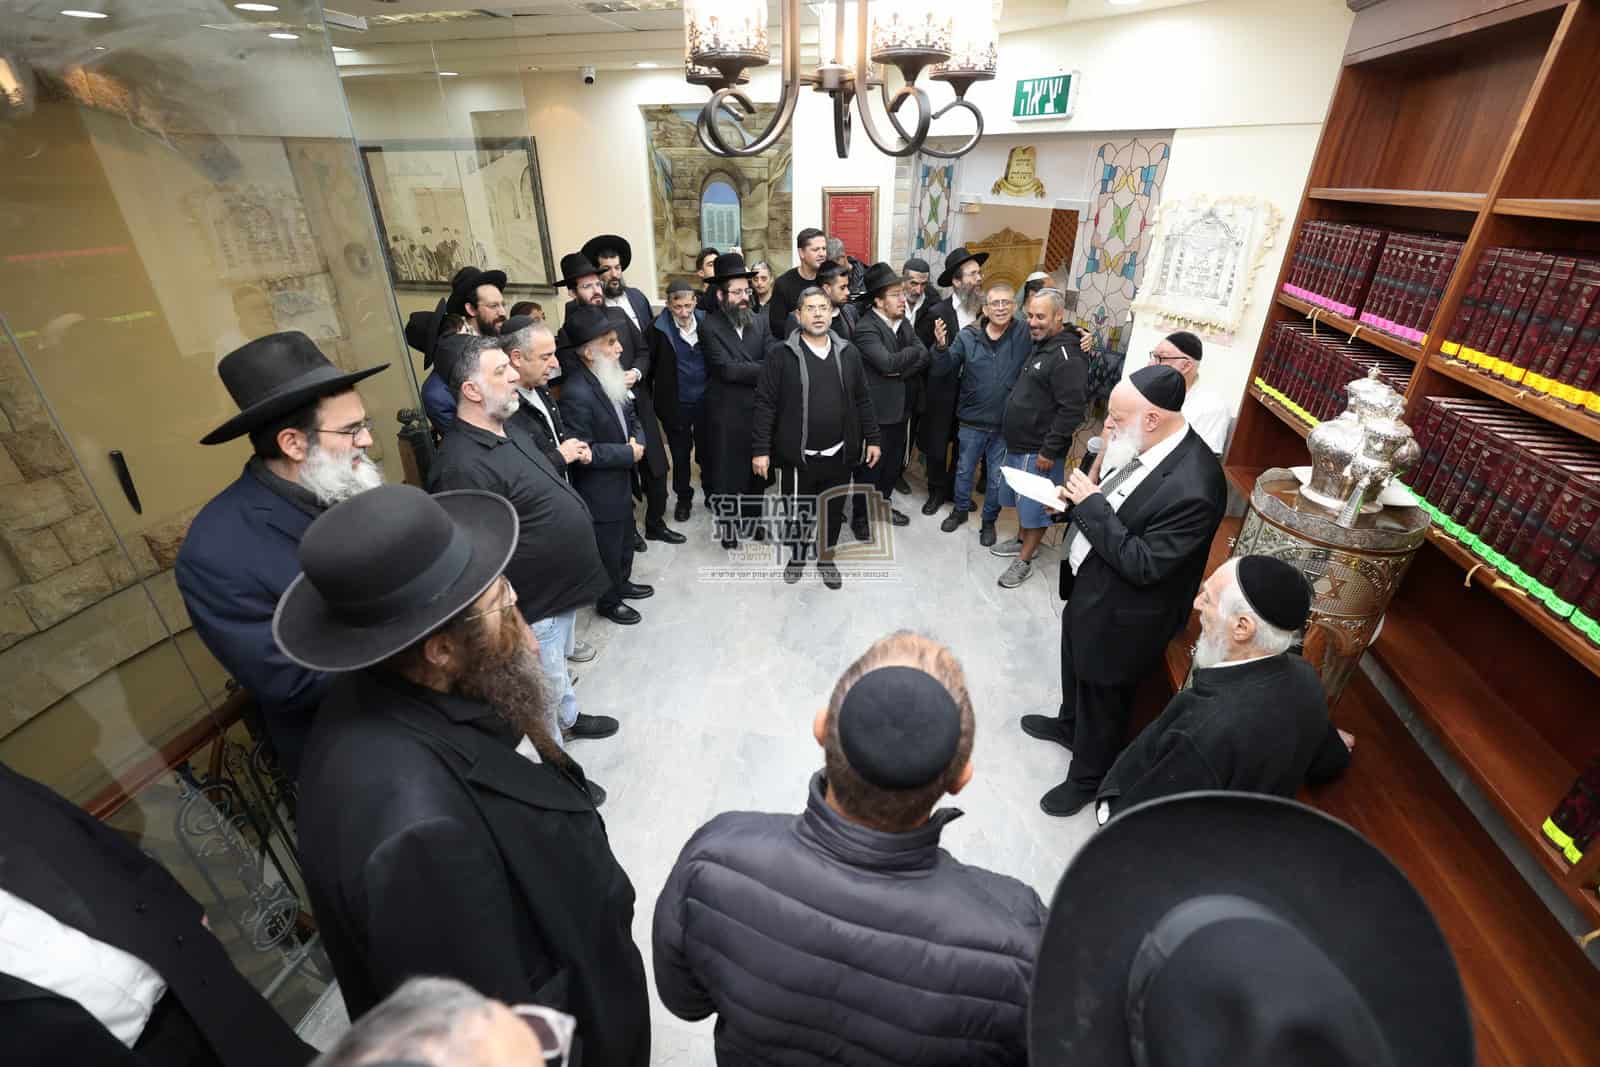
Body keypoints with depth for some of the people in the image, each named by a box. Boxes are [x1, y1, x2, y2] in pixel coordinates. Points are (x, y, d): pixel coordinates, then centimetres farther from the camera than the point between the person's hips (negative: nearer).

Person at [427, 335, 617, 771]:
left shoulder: (512, 426, 2)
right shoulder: (462, 465, -30)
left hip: (566, 583, 9)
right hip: (536, 604, -9)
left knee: (559, 666, 32)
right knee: (546, 691, 13)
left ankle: (570, 718, 57)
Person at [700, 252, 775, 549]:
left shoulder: (760, 321, 6)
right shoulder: (710, 326, -9)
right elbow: (727, 368, -20)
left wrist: (745, 372, -23)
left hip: (759, 408, 5)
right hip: (728, 412, -4)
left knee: (757, 468, 15)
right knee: (727, 470, 8)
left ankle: (752, 518, 34)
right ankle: (727, 525, 24)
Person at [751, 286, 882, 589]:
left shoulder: (848, 352, 5)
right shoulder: (782, 355, -5)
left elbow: (863, 400, 10)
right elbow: (765, 404, -7)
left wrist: (872, 438, 7)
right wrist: (761, 449, -11)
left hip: (840, 453, 3)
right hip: (797, 454, -2)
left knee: (833, 511, 15)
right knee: (796, 511, 12)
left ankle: (826, 558, 37)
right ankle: (797, 556, 37)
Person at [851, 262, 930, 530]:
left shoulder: (903, 321, 8)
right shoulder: (865, 328, -17)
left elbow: (924, 357, 3)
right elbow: (887, 362, -26)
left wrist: (901, 371, -14)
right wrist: (914, 350, -10)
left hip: (899, 407, 8)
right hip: (876, 410, -7)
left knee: (894, 462, 18)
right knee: (871, 466, 4)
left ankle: (884, 504, 36)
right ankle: (862, 515, 19)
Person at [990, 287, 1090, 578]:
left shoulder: (1067, 356, -20)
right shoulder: (1041, 346, 10)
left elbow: (1072, 409, -25)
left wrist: (1049, 451, -22)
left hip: (1039, 450, -9)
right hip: (1019, 444, 10)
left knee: (1034, 506, 3)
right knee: (1021, 499, 23)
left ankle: (1024, 561, 15)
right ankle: (1021, 540, 41)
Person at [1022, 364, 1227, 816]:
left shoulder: (1193, 487, -33)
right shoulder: (1142, 444, -8)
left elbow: (1143, 566, -29)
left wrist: (1092, 504, -28)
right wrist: (1081, 496, -9)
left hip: (1119, 614, -8)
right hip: (1087, 586, 8)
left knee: (1103, 698, 16)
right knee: (1076, 668, 31)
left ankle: (1088, 778, 41)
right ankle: (1068, 724, 60)